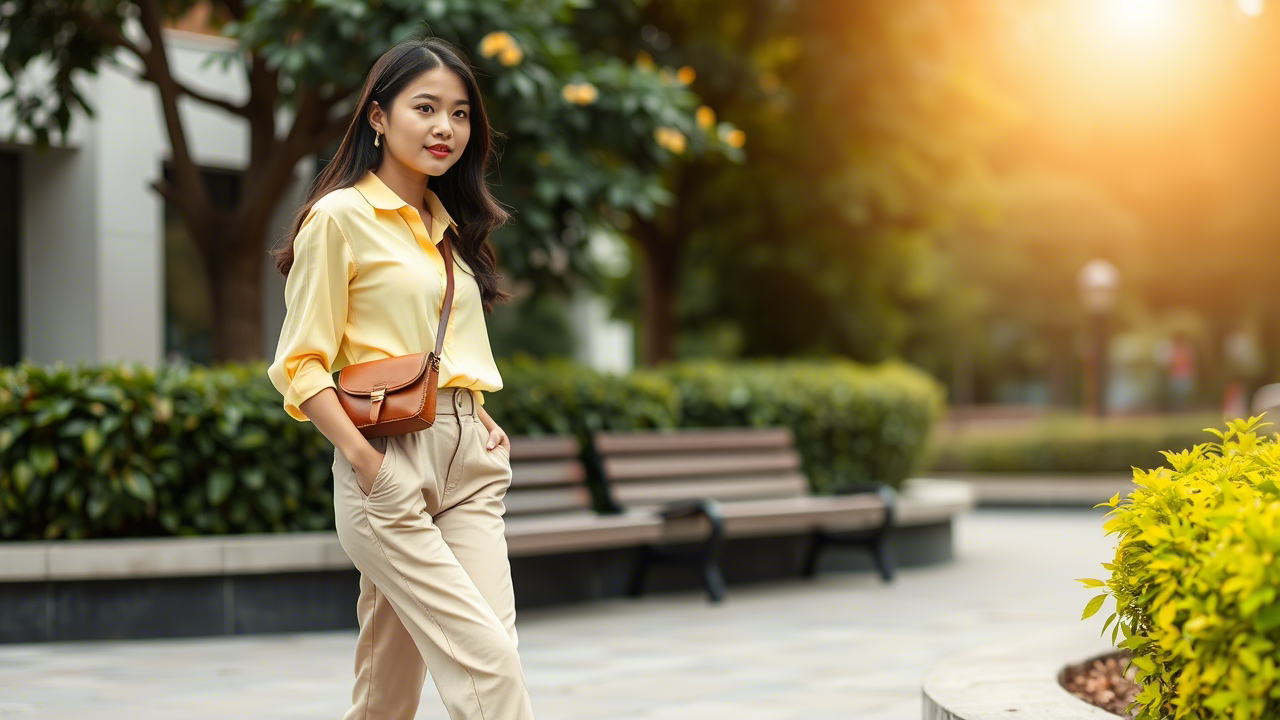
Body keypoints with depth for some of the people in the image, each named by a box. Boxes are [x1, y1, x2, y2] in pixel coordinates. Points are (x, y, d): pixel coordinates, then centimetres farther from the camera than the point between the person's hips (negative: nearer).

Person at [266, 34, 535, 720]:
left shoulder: (448, 224, 19)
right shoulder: (339, 216, -4)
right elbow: (300, 363, -7)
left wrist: (481, 419, 10)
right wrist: (363, 457, -18)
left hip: (468, 458, 6)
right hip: (388, 463, -6)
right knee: (486, 661, -14)